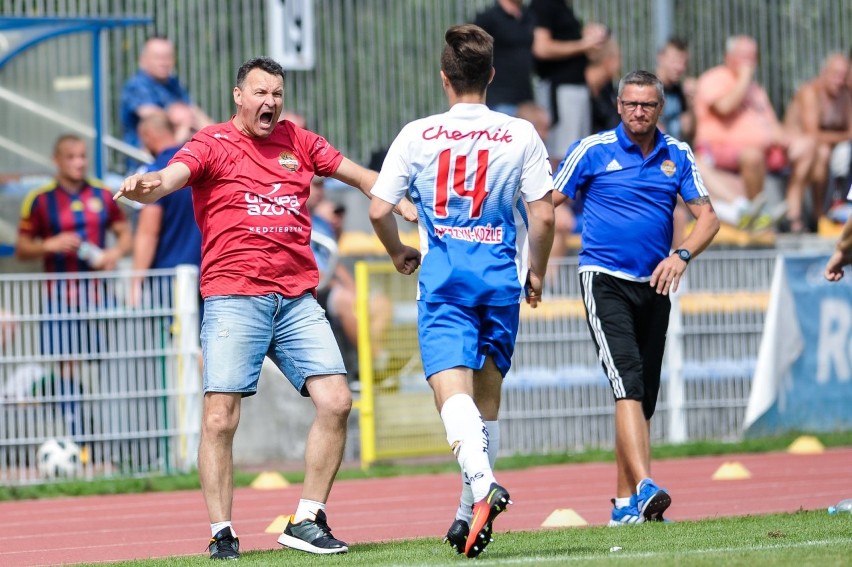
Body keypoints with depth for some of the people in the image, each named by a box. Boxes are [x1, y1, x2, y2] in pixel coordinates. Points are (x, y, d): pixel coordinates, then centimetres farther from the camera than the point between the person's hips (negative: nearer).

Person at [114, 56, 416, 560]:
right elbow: (171, 177, -16)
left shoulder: (297, 141, 16)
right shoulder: (213, 144, 1)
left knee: (336, 402, -5)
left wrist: (402, 203, 10)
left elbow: (361, 176, 25)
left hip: (298, 300, 5)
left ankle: (307, 522, 6)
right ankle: (222, 533, 0)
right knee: (220, 418, -10)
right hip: (234, 300, -4)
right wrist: (147, 187, -39)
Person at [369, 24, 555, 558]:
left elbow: (379, 210, 0)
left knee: (453, 391, -13)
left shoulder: (418, 135, -1)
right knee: (487, 396, 15)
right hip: (500, 276, 2)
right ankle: (472, 512, 19)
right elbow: (543, 215, -3)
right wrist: (536, 272, 14)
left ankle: (481, 481, -39)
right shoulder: (521, 135, 0)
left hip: (443, 278, -2)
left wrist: (400, 254, 20)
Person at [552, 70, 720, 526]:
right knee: (628, 383, -20)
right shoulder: (592, 150, -3)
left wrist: (682, 255, -13)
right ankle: (644, 488, -31)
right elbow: (546, 206, 0)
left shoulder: (677, 156, 7)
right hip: (605, 281, -5)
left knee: (645, 397, 9)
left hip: (653, 286, 5)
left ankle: (624, 502, 18)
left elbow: (707, 217, 6)